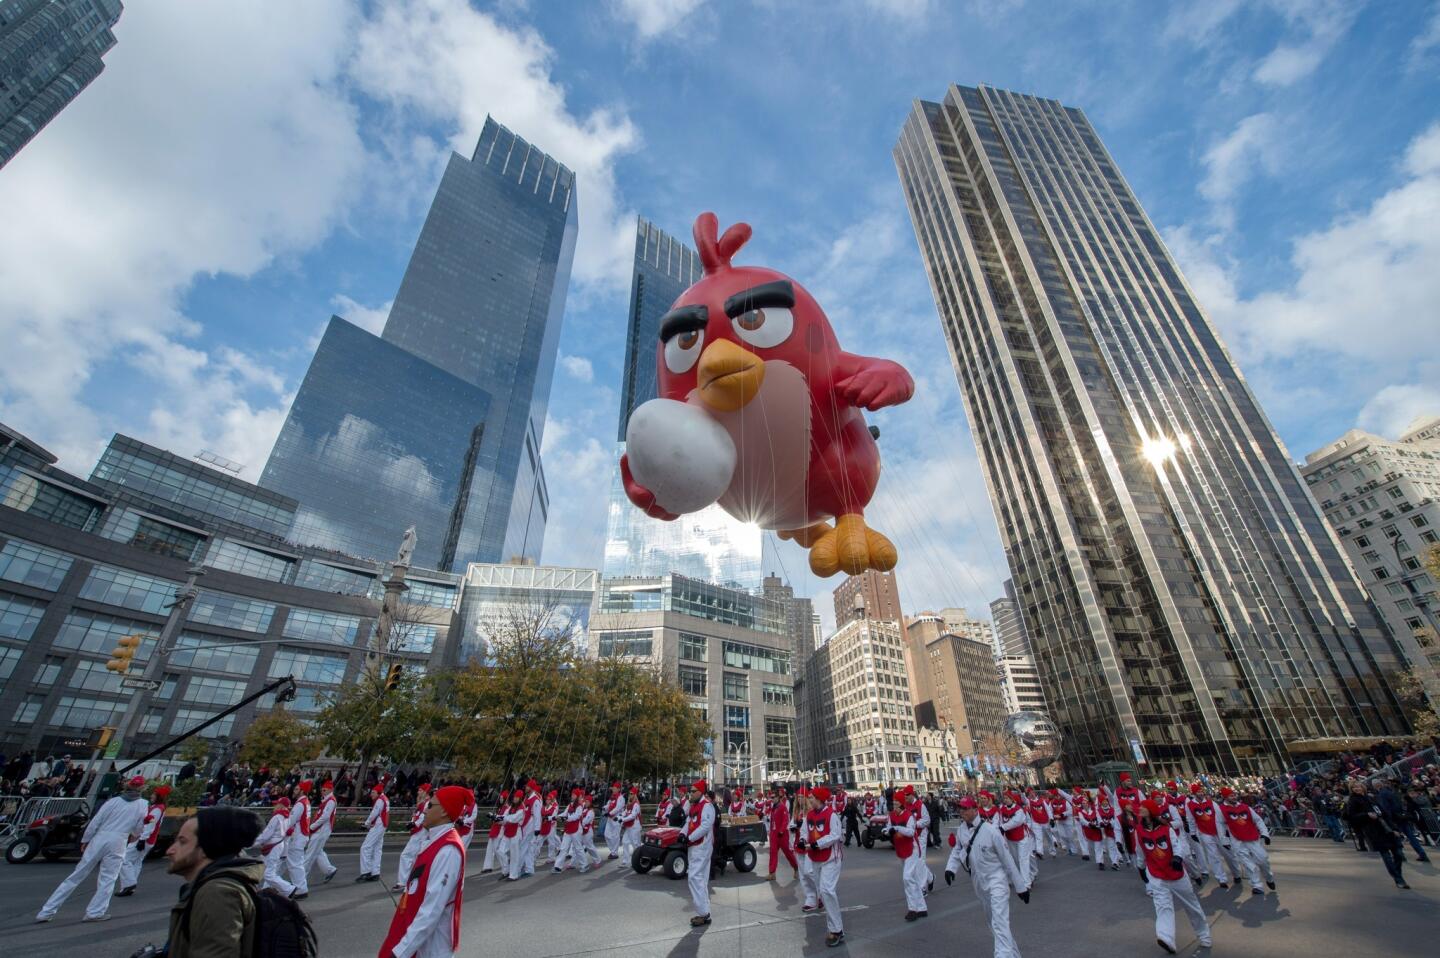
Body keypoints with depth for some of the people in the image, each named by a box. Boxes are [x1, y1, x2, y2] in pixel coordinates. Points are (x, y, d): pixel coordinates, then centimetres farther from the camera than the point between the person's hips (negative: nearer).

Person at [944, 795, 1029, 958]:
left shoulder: (990, 830, -24)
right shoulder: (961, 830, -8)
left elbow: (1007, 859, -15)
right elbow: (957, 850, 4)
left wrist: (1020, 886, -8)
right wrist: (950, 868, -14)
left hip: (996, 879, -6)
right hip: (979, 882, 7)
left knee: (999, 923, -15)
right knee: (993, 921, 21)